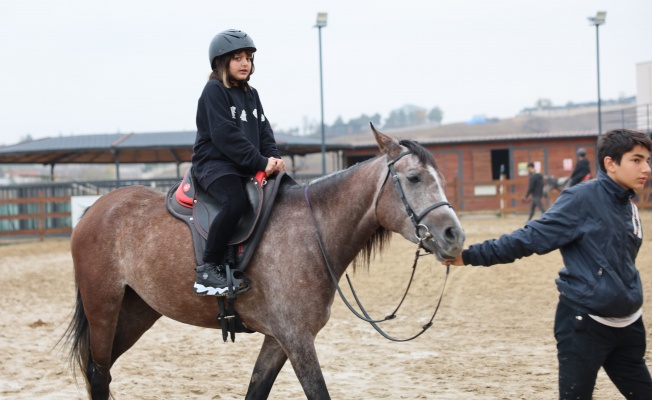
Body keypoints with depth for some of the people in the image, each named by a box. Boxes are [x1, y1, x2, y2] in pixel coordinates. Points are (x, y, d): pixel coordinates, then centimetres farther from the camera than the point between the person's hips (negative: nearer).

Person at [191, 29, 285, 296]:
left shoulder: (251, 95, 19)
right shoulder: (214, 91, -7)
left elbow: (264, 132, 15)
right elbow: (225, 136, -17)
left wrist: (273, 158, -6)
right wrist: (260, 162, -20)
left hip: (248, 168, 9)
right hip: (214, 164, -8)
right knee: (236, 201, -35)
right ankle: (208, 269, -29)